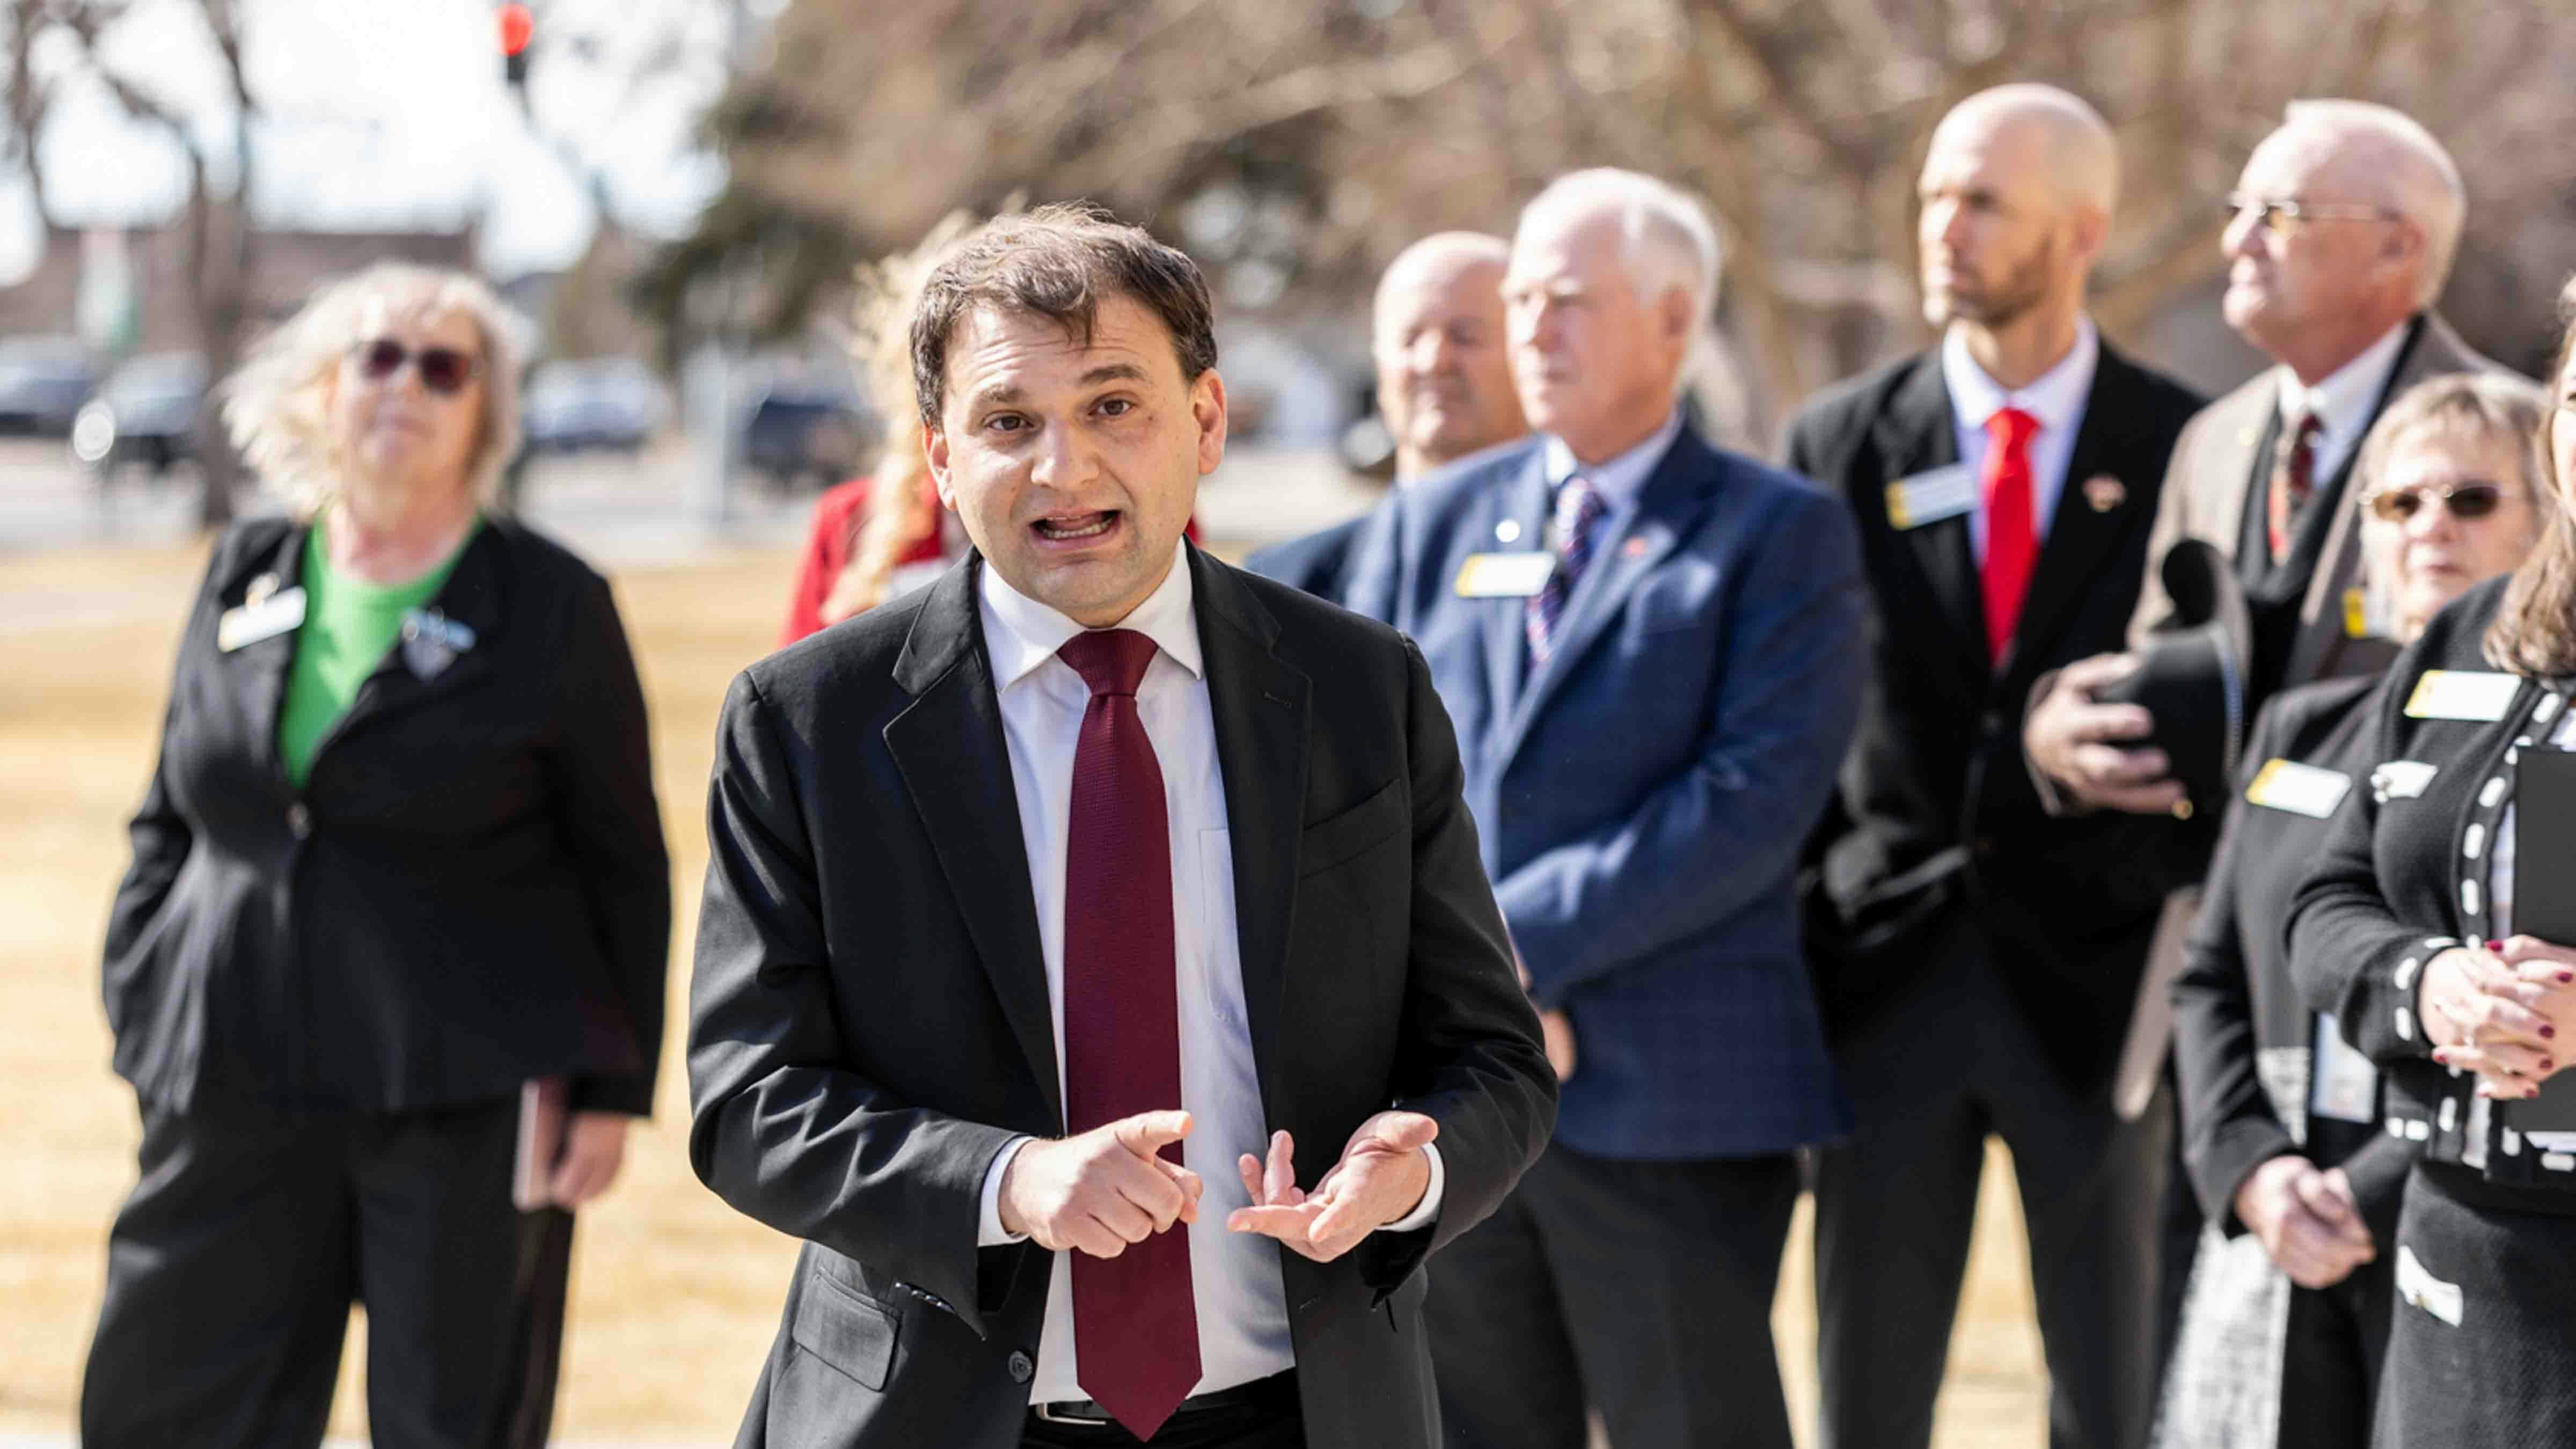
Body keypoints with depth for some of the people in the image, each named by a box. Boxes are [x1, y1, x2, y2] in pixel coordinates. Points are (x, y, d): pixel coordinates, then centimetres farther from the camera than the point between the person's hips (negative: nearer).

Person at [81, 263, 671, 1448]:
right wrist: (141, 1029, 10)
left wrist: (612, 1089, -3)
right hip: (238, 1101, 4)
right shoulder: (243, 577, 11)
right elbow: (168, 823, 17)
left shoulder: (550, 605, 0)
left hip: (466, 1105, -4)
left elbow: (624, 864, 2)